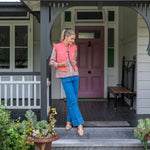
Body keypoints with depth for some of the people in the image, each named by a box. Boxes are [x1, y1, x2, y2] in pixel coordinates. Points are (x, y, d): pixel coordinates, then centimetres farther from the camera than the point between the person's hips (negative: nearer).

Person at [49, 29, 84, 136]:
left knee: (73, 100, 9)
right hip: (65, 76, -5)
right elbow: (51, 62, 1)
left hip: (75, 75, 5)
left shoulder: (74, 48, 10)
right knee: (72, 101, -9)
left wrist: (75, 62, -1)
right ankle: (79, 124, -8)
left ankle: (69, 121, 23)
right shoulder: (57, 47, -3)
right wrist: (60, 64, -17)